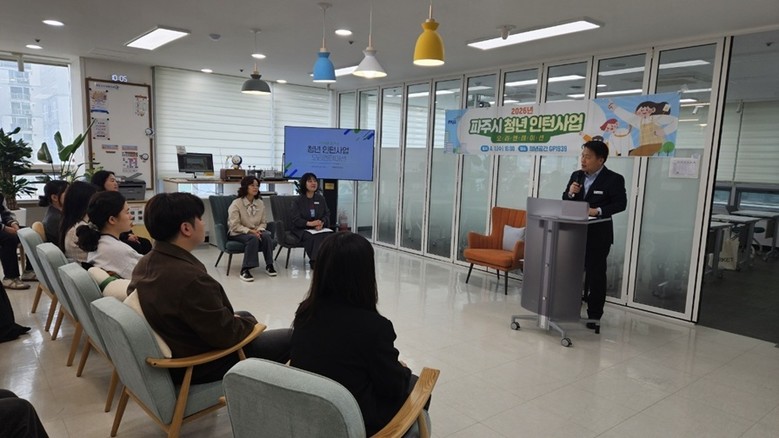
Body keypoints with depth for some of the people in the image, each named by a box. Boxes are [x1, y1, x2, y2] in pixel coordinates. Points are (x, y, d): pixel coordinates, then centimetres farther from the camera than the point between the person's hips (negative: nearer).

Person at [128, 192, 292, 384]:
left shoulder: (145, 263, -5)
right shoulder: (190, 277, -35)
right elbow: (226, 334, -28)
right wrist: (251, 322, -5)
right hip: (202, 366, -9)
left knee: (244, 315, 28)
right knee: (291, 338, -2)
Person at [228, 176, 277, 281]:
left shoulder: (260, 203, 5)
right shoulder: (236, 204, -10)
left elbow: (263, 222, 8)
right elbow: (235, 226, -15)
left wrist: (259, 230, -14)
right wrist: (250, 231, -26)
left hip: (255, 231, 4)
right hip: (237, 233, -4)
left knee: (267, 236, -29)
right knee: (253, 238, -36)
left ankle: (269, 265, -19)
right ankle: (245, 270, -35)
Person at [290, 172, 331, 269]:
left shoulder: (320, 198, 13)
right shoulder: (299, 200, 2)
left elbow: (327, 214, 12)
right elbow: (295, 219, -7)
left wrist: (322, 222, -12)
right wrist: (309, 223, -22)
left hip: (319, 228, 3)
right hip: (302, 229, -3)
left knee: (326, 236, -31)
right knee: (311, 237, -35)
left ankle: (316, 260, -34)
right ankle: (314, 261, -29)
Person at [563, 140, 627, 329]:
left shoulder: (614, 179, -7)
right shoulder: (576, 176, 8)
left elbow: (620, 204, -10)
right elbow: (565, 202, 10)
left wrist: (598, 211, -23)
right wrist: (570, 193, -12)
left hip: (598, 234, -5)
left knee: (595, 275, 3)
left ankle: (594, 315, 13)